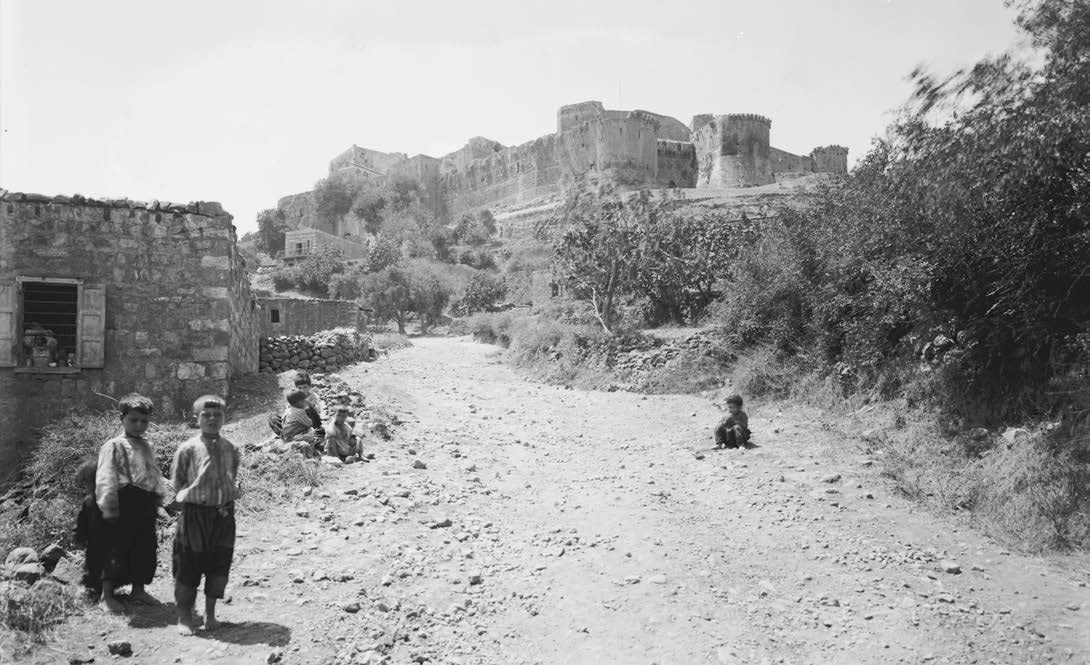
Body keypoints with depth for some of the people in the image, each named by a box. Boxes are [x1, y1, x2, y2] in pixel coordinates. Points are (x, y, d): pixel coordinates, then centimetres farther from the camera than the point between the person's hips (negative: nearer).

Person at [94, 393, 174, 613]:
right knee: (117, 548, -2)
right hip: (125, 502, -7)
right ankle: (107, 595, 12)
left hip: (146, 504, 7)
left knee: (146, 548, 12)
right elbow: (106, 479, -12)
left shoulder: (148, 447, 18)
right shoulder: (114, 446, -5)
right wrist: (108, 507, -19)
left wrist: (168, 497, 16)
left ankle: (138, 590, 27)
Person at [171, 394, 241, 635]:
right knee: (188, 566, 5)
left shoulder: (231, 450, 4)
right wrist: (194, 496, -8)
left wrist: (236, 489, -3)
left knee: (219, 566, 8)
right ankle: (185, 617, 19)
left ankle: (210, 613, 24)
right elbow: (178, 482, 0)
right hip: (194, 513, -3)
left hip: (223, 514, 3)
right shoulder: (187, 449, -6)